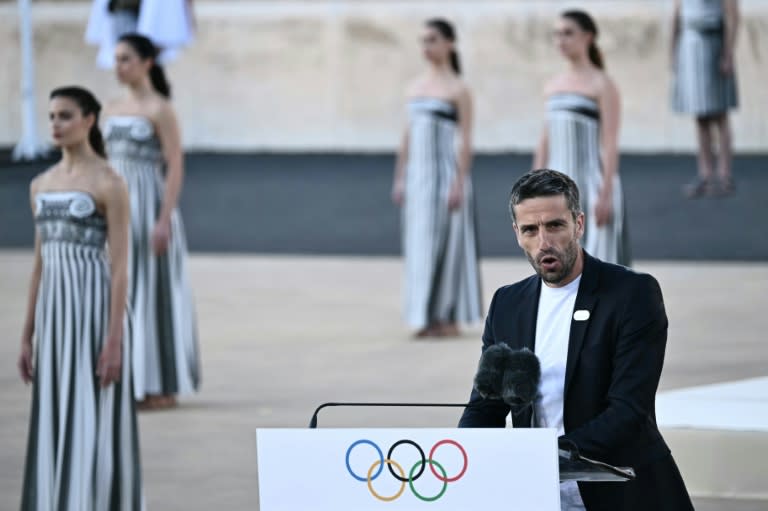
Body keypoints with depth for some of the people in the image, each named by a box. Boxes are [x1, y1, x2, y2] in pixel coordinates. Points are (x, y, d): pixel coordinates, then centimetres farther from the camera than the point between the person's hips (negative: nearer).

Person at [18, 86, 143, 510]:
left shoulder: (110, 184, -8)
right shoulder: (41, 185, 13)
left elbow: (120, 266, -12)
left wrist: (114, 341, -17)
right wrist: (27, 337, 15)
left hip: (95, 308, -7)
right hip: (54, 313, 7)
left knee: (92, 423, -7)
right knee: (56, 425, 7)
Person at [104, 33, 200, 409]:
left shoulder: (160, 110, -9)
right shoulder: (113, 110, 13)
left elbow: (175, 167, -14)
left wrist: (164, 220, -20)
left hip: (150, 207, -7)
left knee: (154, 291, -3)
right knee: (123, 292, 8)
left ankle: (164, 387, 4)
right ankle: (133, 382, 14)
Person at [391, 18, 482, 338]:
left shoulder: (458, 89, -6)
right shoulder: (416, 87, 13)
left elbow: (466, 141, -10)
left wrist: (459, 183, -17)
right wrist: (400, 179, 12)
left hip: (445, 173, -6)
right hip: (418, 175, 6)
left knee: (445, 242, -4)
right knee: (420, 244, 5)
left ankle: (450, 319, 0)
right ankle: (428, 317, 9)